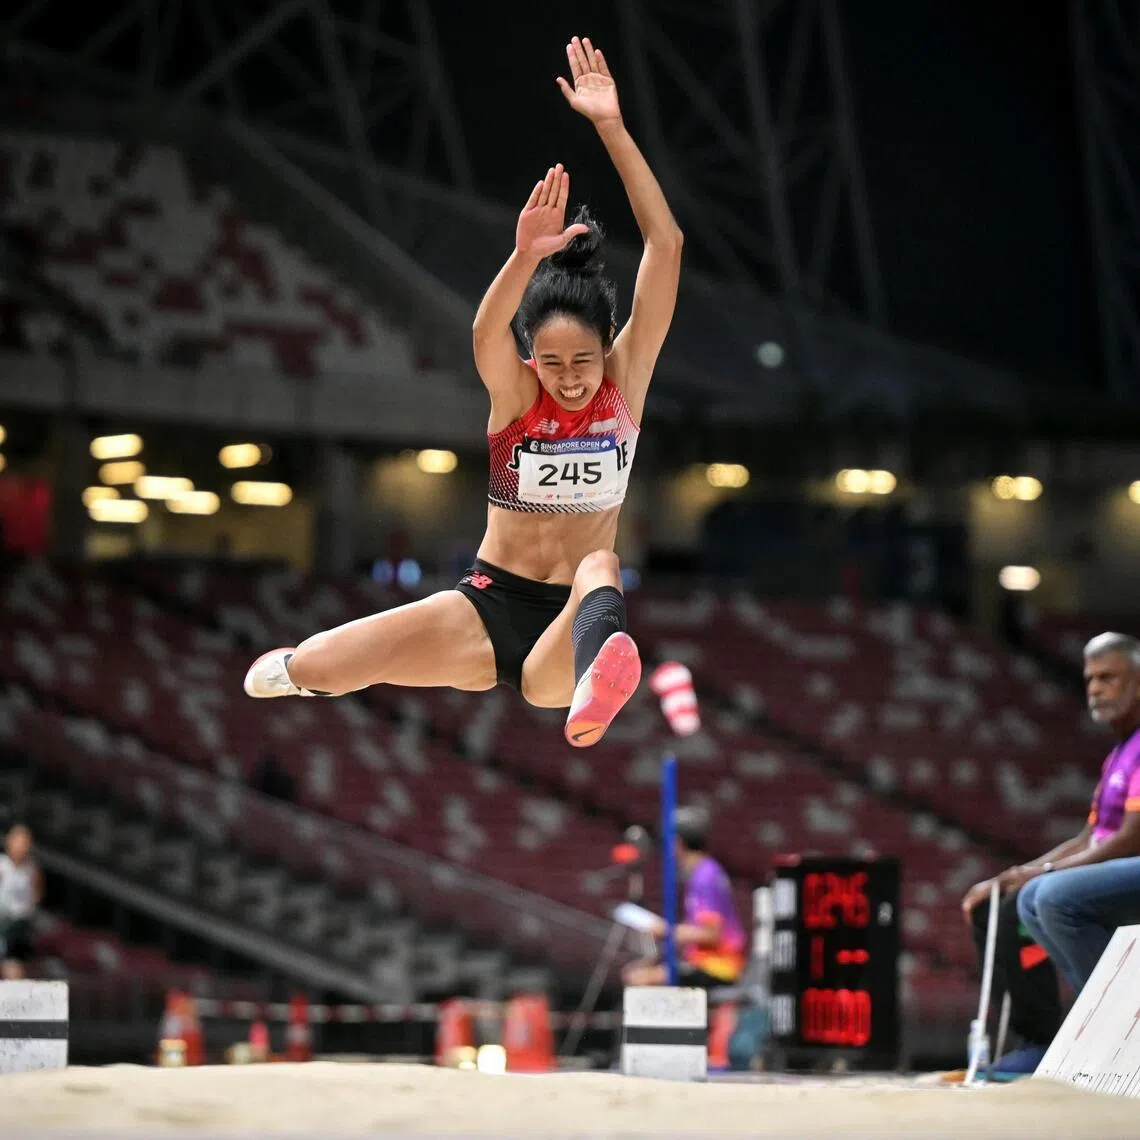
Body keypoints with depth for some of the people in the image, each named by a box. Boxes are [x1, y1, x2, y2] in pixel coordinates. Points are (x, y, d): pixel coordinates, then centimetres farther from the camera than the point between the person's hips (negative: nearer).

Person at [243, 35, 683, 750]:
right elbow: (486, 332, -30)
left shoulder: (626, 381, -4)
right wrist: (525, 258, -50)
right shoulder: (514, 393, -5)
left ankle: (595, 672, -72)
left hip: (566, 632, -1)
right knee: (303, 669, -14)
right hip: (486, 609, 1)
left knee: (599, 567, -37)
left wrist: (610, 126, -21)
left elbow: (666, 245, -13)